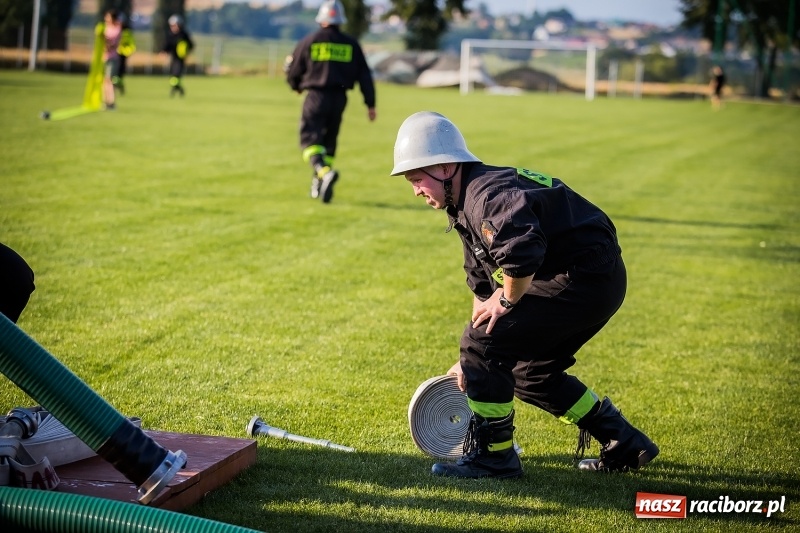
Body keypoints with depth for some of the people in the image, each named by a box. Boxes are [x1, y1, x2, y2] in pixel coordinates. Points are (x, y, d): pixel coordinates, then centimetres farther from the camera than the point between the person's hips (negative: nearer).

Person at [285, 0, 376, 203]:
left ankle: (325, 171, -33)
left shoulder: (309, 42, -2)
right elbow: (364, 75, 4)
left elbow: (293, 73, 4)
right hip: (339, 99, 4)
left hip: (316, 96, -3)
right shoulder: (351, 44, 5)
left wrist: (297, 86, 27)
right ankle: (318, 185, 22)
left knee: (310, 139, -6)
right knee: (329, 141, 17)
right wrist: (370, 104, 8)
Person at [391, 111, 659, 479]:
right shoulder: (465, 208, 13)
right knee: (529, 373, 21)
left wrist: (508, 300, -20)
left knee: (482, 343, -12)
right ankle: (624, 445, 28)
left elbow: (523, 250, -40)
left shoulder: (486, 194, -21)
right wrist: (475, 362, 21)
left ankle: (492, 455, 0)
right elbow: (483, 285, 22)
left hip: (586, 278, -11)